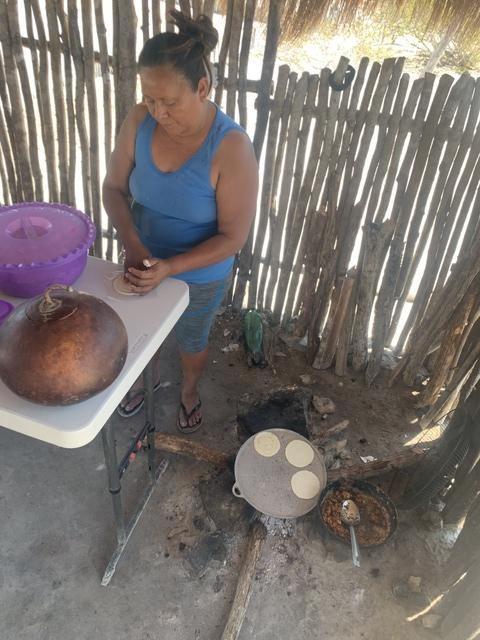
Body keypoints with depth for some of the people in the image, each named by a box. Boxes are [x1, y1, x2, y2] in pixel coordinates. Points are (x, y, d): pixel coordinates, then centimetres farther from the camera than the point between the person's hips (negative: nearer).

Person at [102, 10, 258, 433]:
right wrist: (133, 247, -24)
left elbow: (233, 236, -25)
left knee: (192, 341, 24)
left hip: (200, 277, -3)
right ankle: (142, 378, 61)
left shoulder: (231, 146, -29)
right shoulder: (139, 121, -16)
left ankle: (190, 391, 57)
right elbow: (114, 189, -7)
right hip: (143, 263, 4)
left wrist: (169, 267, -34)